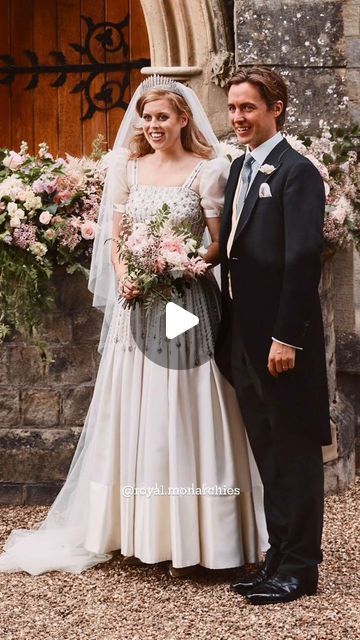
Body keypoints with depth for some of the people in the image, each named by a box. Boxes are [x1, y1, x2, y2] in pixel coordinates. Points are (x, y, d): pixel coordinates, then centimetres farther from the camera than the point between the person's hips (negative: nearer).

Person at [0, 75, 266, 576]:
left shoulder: (206, 171, -1)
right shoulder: (129, 168, 11)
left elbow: (220, 245, -2)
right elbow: (113, 237, 10)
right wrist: (124, 275, -8)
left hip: (186, 304, -4)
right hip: (136, 306, 4)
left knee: (183, 414, -2)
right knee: (135, 413, 5)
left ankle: (188, 539, 7)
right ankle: (138, 532, 16)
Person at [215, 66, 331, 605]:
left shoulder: (296, 172, -11)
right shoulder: (239, 169, 14)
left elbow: (303, 260, -17)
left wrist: (286, 337, -20)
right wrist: (230, 329, 11)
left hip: (281, 338, -8)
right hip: (244, 337, 8)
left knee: (295, 453, 2)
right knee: (267, 453, 15)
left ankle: (299, 568, 12)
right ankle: (279, 555, 26)